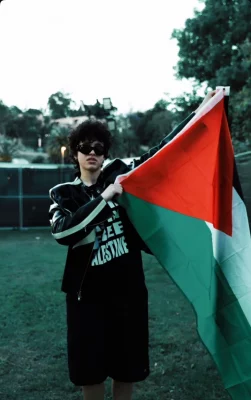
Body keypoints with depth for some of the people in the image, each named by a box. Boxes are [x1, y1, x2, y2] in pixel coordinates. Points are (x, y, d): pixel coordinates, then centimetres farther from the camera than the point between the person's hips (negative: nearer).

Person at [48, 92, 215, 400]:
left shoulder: (119, 173, 1)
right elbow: (62, 232, -20)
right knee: (89, 364, 7)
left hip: (128, 284, 1)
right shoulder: (64, 193, -2)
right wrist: (104, 197, -23)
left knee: (127, 362, 12)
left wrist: (198, 112, 0)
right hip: (88, 289, -1)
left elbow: (160, 152, 3)